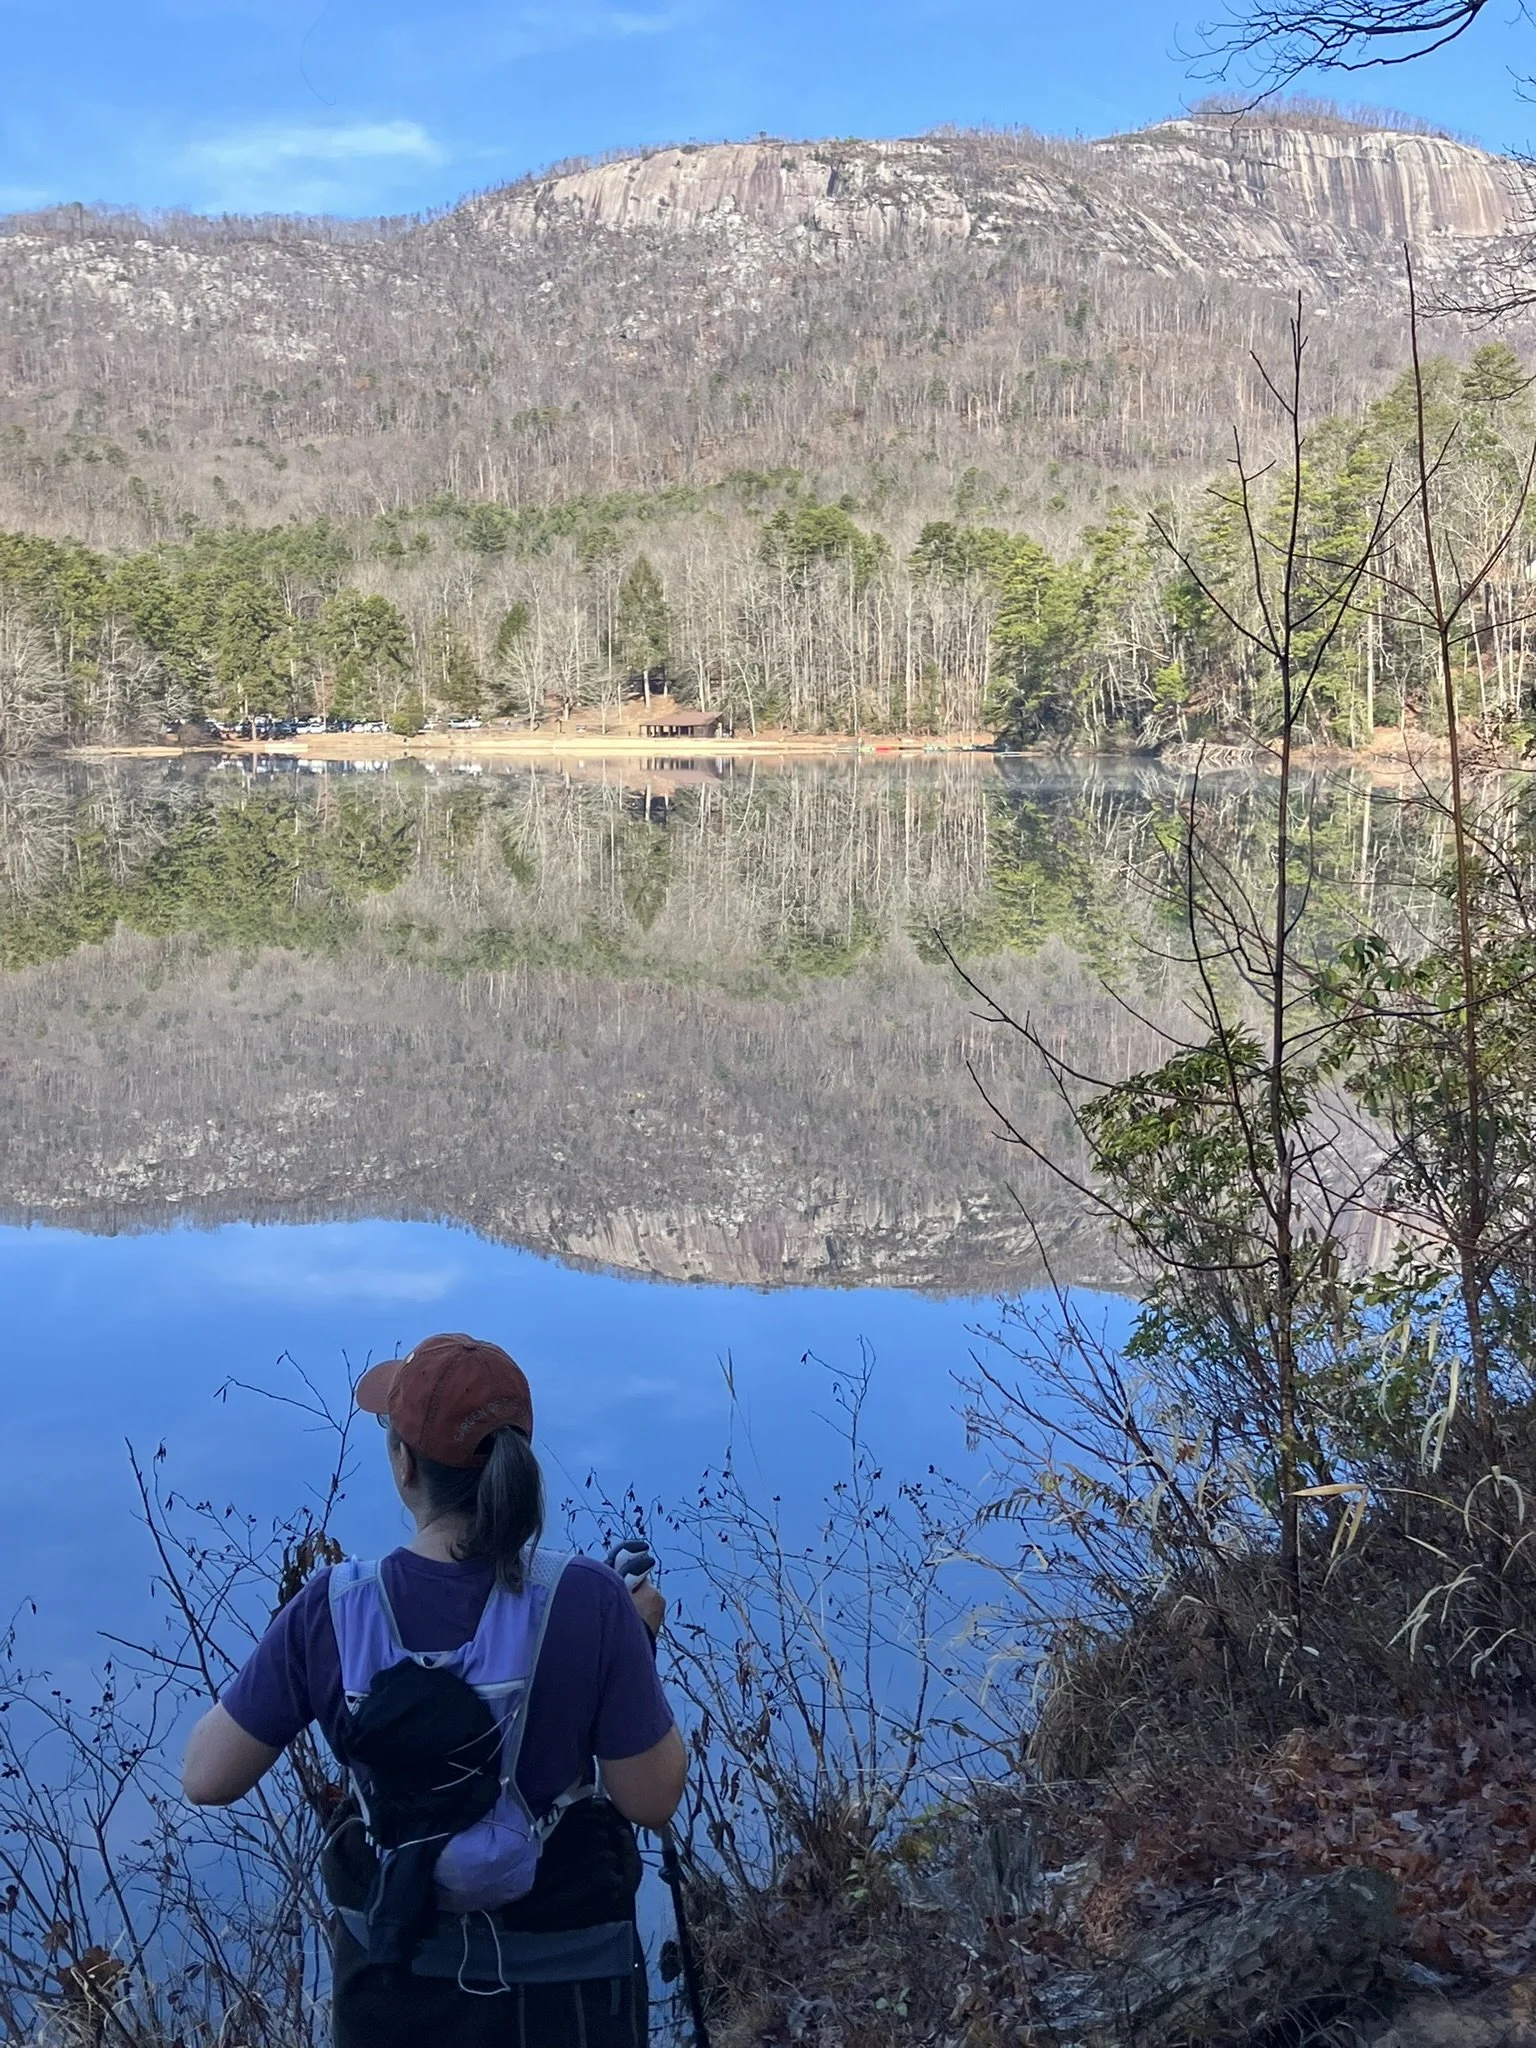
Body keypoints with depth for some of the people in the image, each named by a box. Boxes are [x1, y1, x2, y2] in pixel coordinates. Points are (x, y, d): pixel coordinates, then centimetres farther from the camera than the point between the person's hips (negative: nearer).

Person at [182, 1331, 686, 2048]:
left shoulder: (330, 1612, -17)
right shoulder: (588, 1603, -21)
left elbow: (206, 1779, -9)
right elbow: (651, 1799, -14)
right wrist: (640, 1641, -2)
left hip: (391, 1979, 1)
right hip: (565, 1982, -1)